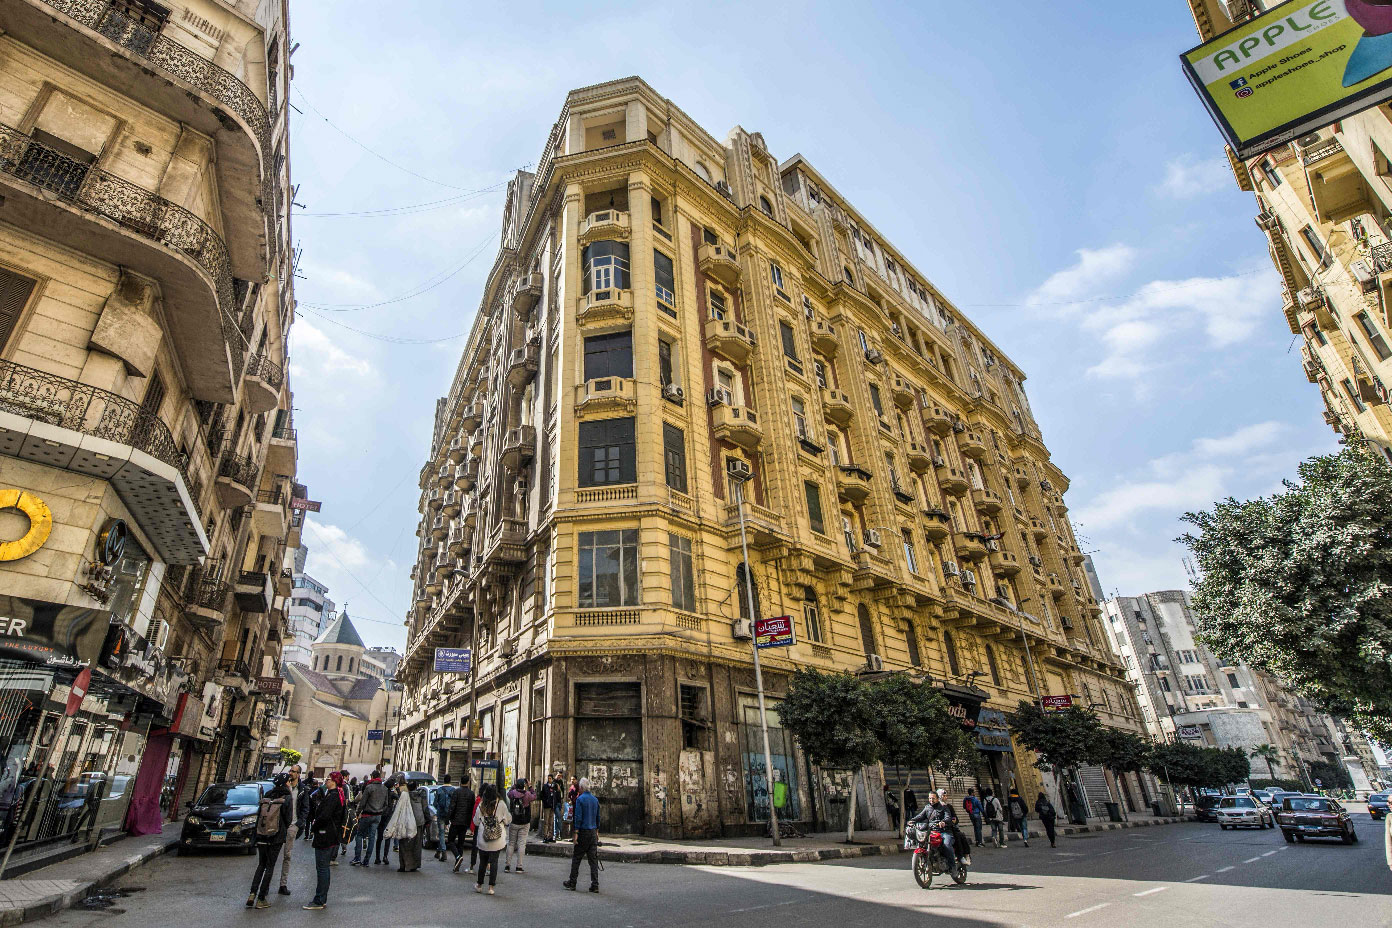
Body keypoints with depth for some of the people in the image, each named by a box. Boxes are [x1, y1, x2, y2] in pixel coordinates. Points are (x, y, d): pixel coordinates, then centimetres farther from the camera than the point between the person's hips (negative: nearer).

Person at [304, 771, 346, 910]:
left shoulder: (333, 796, -19)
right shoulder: (339, 796, 13)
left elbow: (324, 816, -24)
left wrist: (313, 828, -9)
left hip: (325, 837, -10)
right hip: (333, 837, 10)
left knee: (322, 868, -3)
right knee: (324, 868, 16)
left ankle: (319, 901, 2)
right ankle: (322, 899, 24)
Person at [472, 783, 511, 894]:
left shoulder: (481, 805, -5)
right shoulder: (501, 804, -9)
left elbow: (476, 821, 5)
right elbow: (508, 820, 0)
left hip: (483, 839, 2)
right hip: (497, 839, -2)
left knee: (482, 862, 16)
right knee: (494, 862, 5)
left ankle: (479, 885, 27)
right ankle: (491, 887, 5)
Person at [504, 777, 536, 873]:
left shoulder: (513, 793, -10)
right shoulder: (527, 794, -14)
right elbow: (534, 797, 7)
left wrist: (515, 784, 17)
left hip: (513, 823, 2)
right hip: (524, 824, -2)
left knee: (511, 843, 12)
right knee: (521, 844, 2)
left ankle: (507, 865, 12)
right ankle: (519, 867, 1)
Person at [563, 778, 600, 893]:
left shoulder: (580, 799, -10)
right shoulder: (595, 799, 8)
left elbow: (578, 817, -13)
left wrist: (576, 833, -10)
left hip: (583, 831, -5)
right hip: (593, 831, 5)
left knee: (576, 857, 8)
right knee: (593, 859, 6)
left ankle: (572, 883, 16)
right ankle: (595, 885, 4)